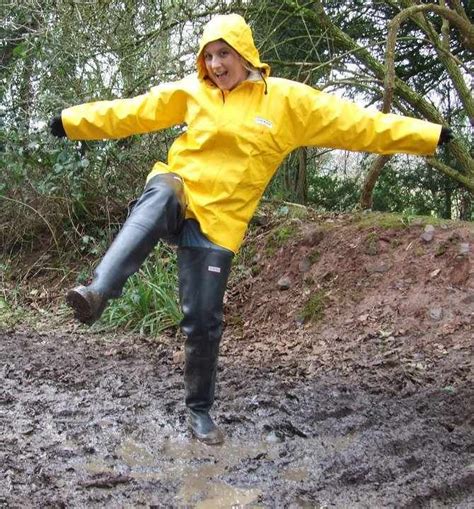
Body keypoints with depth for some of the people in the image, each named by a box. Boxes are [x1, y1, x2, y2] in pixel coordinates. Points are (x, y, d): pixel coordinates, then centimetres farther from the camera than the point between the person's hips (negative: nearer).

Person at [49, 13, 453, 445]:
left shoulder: (287, 100, 0)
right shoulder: (191, 93, 6)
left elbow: (355, 123, -1)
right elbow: (130, 112, 11)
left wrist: (428, 135, -4)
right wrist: (73, 120, 11)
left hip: (218, 224, 0)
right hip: (180, 196, 0)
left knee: (204, 322, 1)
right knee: (161, 194, -38)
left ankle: (200, 410, 23)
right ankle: (98, 292, -55)